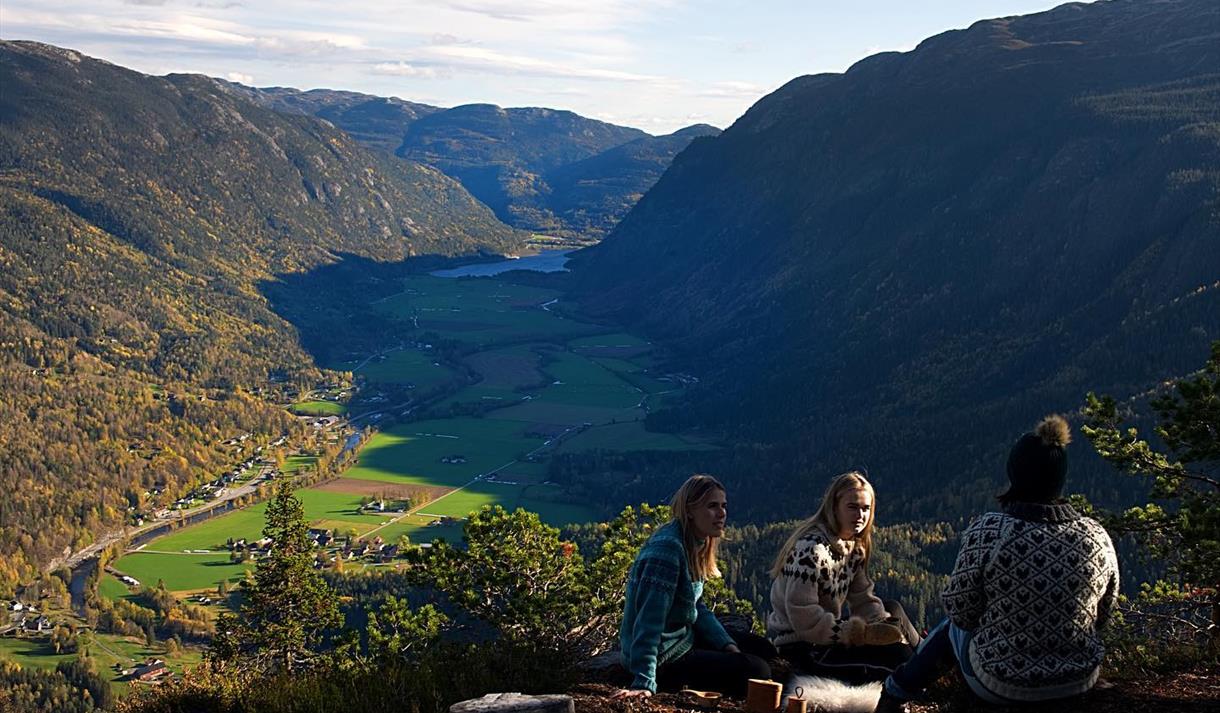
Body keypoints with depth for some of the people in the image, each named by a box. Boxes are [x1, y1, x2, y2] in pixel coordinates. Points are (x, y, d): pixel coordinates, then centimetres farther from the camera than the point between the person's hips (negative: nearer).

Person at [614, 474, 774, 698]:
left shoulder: (694, 546, 4)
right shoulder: (668, 548, -27)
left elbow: (697, 609, 10)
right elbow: (650, 619, -31)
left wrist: (728, 646, -2)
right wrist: (644, 684, -35)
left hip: (684, 637, 10)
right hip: (663, 659, -10)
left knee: (763, 648, 15)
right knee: (757, 671, -10)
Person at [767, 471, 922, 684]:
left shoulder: (854, 547, 6)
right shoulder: (812, 549, -23)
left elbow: (863, 599, 6)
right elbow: (803, 617, -27)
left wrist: (885, 626, -14)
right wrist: (863, 633, -26)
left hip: (825, 635, 9)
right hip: (801, 646, -9)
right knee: (894, 658, -13)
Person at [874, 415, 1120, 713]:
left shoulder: (987, 532, -22)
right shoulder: (1097, 536, -11)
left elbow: (961, 613, -12)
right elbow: (1100, 616, 2)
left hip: (999, 686, -4)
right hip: (1081, 682, 4)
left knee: (951, 630, 28)